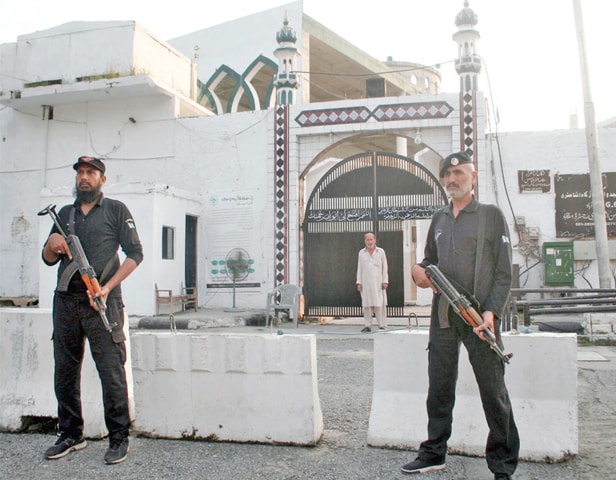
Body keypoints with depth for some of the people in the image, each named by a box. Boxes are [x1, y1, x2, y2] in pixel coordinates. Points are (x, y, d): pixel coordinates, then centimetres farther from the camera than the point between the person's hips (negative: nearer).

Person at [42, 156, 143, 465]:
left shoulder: (116, 210, 5)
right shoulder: (65, 213, 19)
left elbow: (135, 253, -2)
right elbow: (49, 259, 21)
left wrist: (108, 288, -12)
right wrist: (51, 246, -4)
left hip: (102, 302, -5)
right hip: (65, 301, 5)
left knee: (112, 373, -5)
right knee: (64, 373, 9)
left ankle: (118, 439, 4)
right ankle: (71, 435, 22)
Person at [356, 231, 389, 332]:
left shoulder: (381, 252, 8)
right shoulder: (361, 253, 11)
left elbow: (385, 267, 7)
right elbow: (359, 269, 12)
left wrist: (385, 281, 0)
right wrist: (359, 282, 6)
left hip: (378, 282, -1)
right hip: (366, 283, 1)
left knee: (380, 304, -4)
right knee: (367, 305, -1)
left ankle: (382, 325, 0)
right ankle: (367, 325, 3)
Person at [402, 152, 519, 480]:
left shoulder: (491, 215, 1)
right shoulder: (438, 220, 17)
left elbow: (503, 273, -3)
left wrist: (491, 311, -15)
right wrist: (420, 271, 1)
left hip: (479, 317, -5)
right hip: (442, 317, 5)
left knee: (493, 391, -1)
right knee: (439, 388, 11)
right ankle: (434, 453, 23)